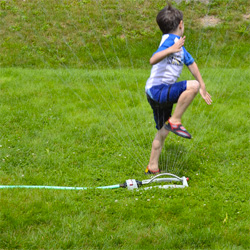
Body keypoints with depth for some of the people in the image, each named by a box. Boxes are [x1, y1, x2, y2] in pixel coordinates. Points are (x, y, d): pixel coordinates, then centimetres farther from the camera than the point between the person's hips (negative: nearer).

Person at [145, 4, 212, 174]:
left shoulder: (179, 45, 19)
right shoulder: (170, 39, -11)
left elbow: (191, 63, 29)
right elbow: (153, 60, -27)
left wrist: (203, 89, 31)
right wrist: (171, 49, -43)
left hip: (162, 93, 10)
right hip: (157, 89, -10)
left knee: (163, 132, 18)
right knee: (193, 85, -29)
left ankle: (152, 167, 27)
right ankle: (175, 121, -19)